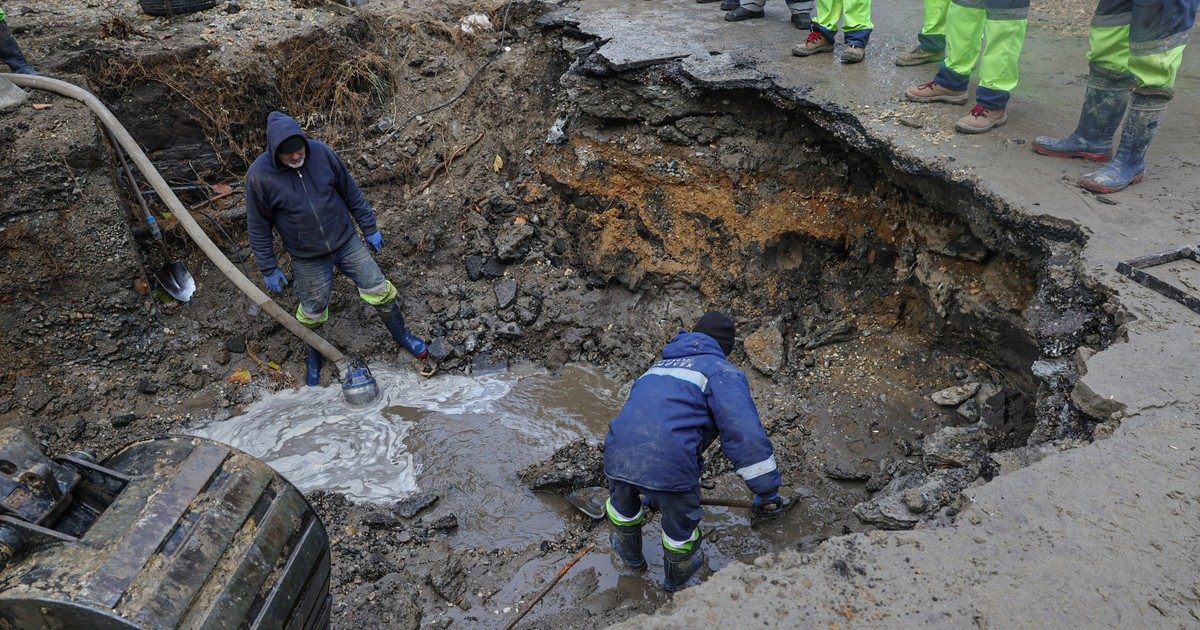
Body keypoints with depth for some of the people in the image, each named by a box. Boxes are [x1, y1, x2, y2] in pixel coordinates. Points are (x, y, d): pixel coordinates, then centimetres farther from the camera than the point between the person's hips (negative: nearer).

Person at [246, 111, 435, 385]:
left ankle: (402, 335, 28)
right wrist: (269, 270, -4)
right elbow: (258, 228, -8)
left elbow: (351, 192, 0)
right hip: (308, 260, -1)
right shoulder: (259, 176, -19)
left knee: (379, 290, 5)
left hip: (347, 241, 2)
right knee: (313, 312, 11)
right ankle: (312, 357, 39)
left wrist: (369, 228, 6)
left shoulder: (321, 152, -14)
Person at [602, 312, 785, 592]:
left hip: (618, 456, 6)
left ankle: (631, 557, 62)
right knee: (681, 526, 25)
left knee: (623, 506, 37)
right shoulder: (723, 372, 7)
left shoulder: (660, 366, 29)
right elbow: (745, 435, -10)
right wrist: (767, 490, -4)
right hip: (670, 467, -5)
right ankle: (676, 579, 52)